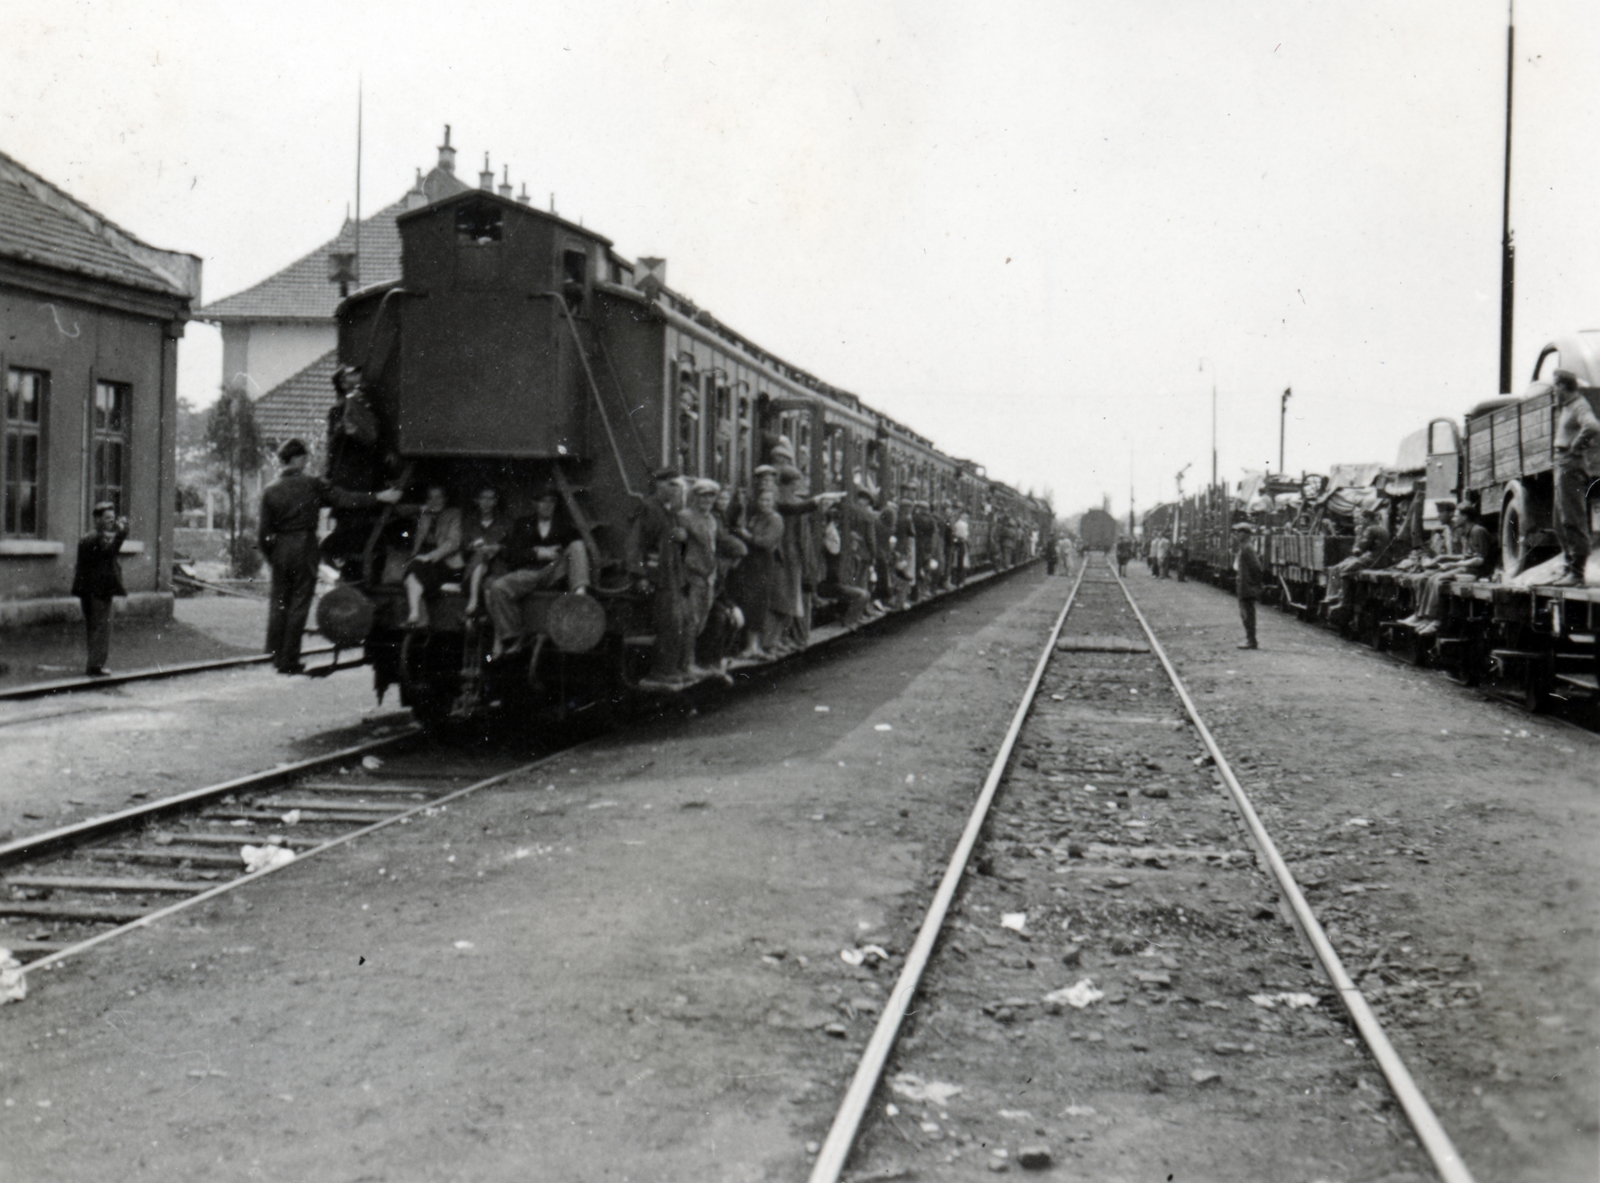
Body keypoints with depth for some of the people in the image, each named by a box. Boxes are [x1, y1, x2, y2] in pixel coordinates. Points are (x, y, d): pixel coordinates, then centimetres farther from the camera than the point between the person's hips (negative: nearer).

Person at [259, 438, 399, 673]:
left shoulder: (271, 490, 4)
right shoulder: (313, 485, -6)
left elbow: (264, 532, 4)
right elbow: (345, 499, -8)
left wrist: (270, 556, 17)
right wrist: (378, 498, -2)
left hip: (280, 548, 3)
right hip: (304, 547, -3)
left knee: (278, 602, 13)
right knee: (299, 603, 1)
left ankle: (275, 654, 15)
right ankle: (288, 661, 1)